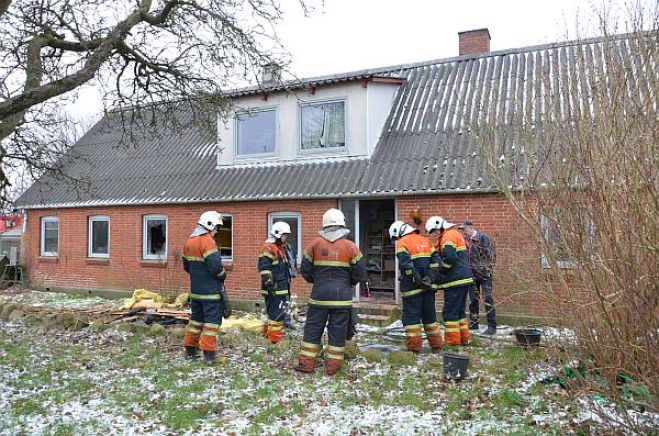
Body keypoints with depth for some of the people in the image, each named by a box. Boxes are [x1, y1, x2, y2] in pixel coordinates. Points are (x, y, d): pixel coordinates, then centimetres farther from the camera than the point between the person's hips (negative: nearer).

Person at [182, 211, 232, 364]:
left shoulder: (189, 241, 11)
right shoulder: (207, 241, -17)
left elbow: (186, 265, 19)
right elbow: (215, 265, -24)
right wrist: (223, 276, -6)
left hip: (195, 289, 8)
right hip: (211, 290, -8)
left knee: (196, 318, 18)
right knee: (212, 320, -1)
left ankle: (190, 349, 25)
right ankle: (208, 353, -1)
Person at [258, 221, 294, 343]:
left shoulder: (282, 248, 20)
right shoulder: (269, 248, -13)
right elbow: (263, 267, -21)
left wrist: (287, 287, 30)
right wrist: (269, 283, -26)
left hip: (282, 289, 10)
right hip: (274, 290, -10)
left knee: (274, 314, 18)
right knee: (277, 315, -9)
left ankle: (267, 334, 30)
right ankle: (274, 340, -3)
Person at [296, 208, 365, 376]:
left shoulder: (315, 244, 0)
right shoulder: (350, 246, -2)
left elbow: (305, 270, 4)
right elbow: (359, 273, 1)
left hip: (319, 294, 1)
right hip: (342, 296, -1)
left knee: (313, 327, 10)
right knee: (337, 330, 6)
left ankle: (306, 363, 13)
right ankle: (332, 366, 11)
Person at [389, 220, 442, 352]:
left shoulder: (402, 243, -7)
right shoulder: (425, 240, 14)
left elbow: (406, 265, -19)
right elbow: (435, 260, 6)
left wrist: (418, 281, -17)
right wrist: (429, 278, -2)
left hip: (412, 287, -6)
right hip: (428, 287, 6)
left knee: (411, 317, 1)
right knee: (430, 315, 17)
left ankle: (414, 347, 1)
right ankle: (436, 345, 22)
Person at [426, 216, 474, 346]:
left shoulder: (448, 236, -11)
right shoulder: (456, 233, 20)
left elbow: (450, 258, -23)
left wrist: (438, 274, -10)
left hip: (455, 281, -10)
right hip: (464, 278, 10)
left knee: (450, 312, -4)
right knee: (460, 311, 18)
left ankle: (452, 342, 0)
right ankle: (465, 339, 25)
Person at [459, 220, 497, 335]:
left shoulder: (484, 237, -10)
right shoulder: (466, 240, 8)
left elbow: (492, 255, -11)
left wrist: (488, 270, -14)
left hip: (484, 274, -6)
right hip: (472, 274, 6)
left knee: (487, 299, -6)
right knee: (473, 299, 13)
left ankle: (492, 326, 0)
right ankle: (473, 323, 25)